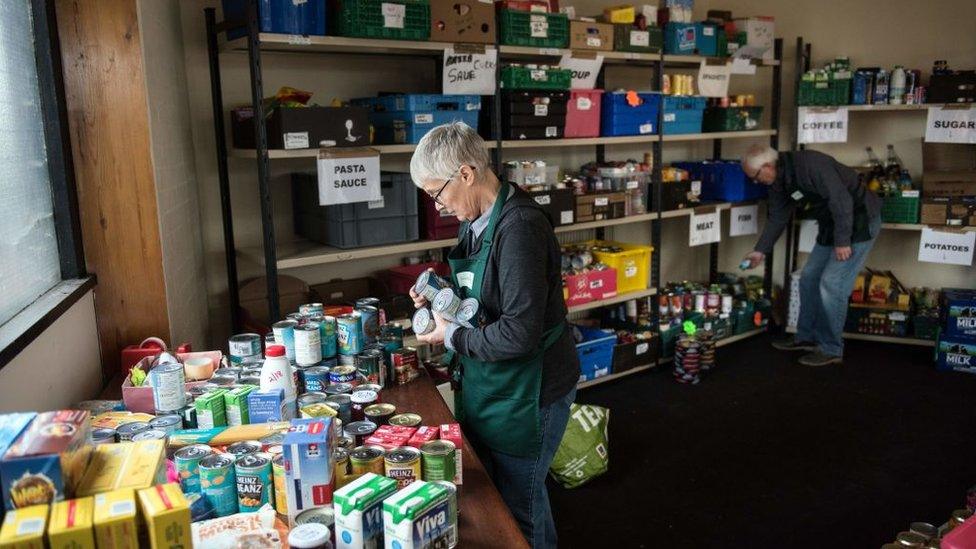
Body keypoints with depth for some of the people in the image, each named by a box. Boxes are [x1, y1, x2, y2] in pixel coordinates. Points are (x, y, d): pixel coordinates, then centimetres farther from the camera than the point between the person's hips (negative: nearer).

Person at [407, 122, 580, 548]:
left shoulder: (519, 227, -25)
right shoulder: (476, 220, 3)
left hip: (529, 390, -9)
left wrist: (452, 337, -16)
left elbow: (520, 334, -28)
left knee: (520, 506, 10)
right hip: (488, 384, 9)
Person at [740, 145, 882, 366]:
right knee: (809, 278, 11)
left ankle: (831, 350, 1)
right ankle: (807, 337, 24)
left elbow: (841, 199, -28)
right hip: (831, 224, 9)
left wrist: (842, 240, -25)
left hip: (858, 222, -9)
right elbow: (777, 218, 13)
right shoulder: (779, 181, 3)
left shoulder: (809, 164, -26)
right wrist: (761, 251, 13)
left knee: (832, 284, -10)